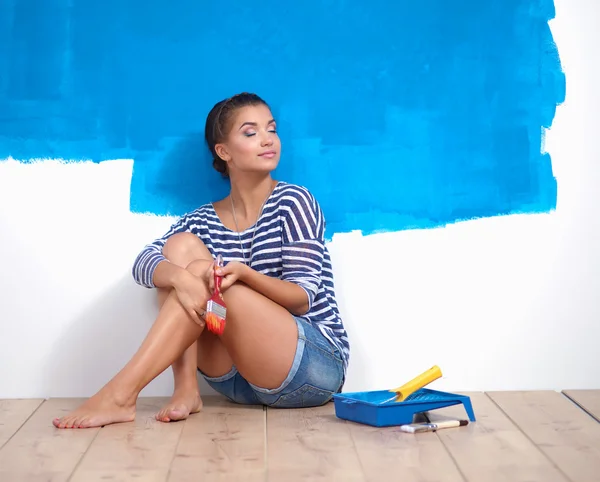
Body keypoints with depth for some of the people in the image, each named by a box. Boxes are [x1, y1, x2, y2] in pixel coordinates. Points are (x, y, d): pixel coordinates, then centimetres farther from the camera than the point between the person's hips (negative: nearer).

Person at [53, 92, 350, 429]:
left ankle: (120, 397, -27)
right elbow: (143, 262, -8)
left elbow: (303, 297, -10)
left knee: (203, 273, -22)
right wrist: (178, 277, -32)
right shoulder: (204, 221, 9)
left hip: (315, 366, -4)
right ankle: (186, 389, -21)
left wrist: (244, 273, -29)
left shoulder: (292, 201, -3)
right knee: (182, 244, -10)